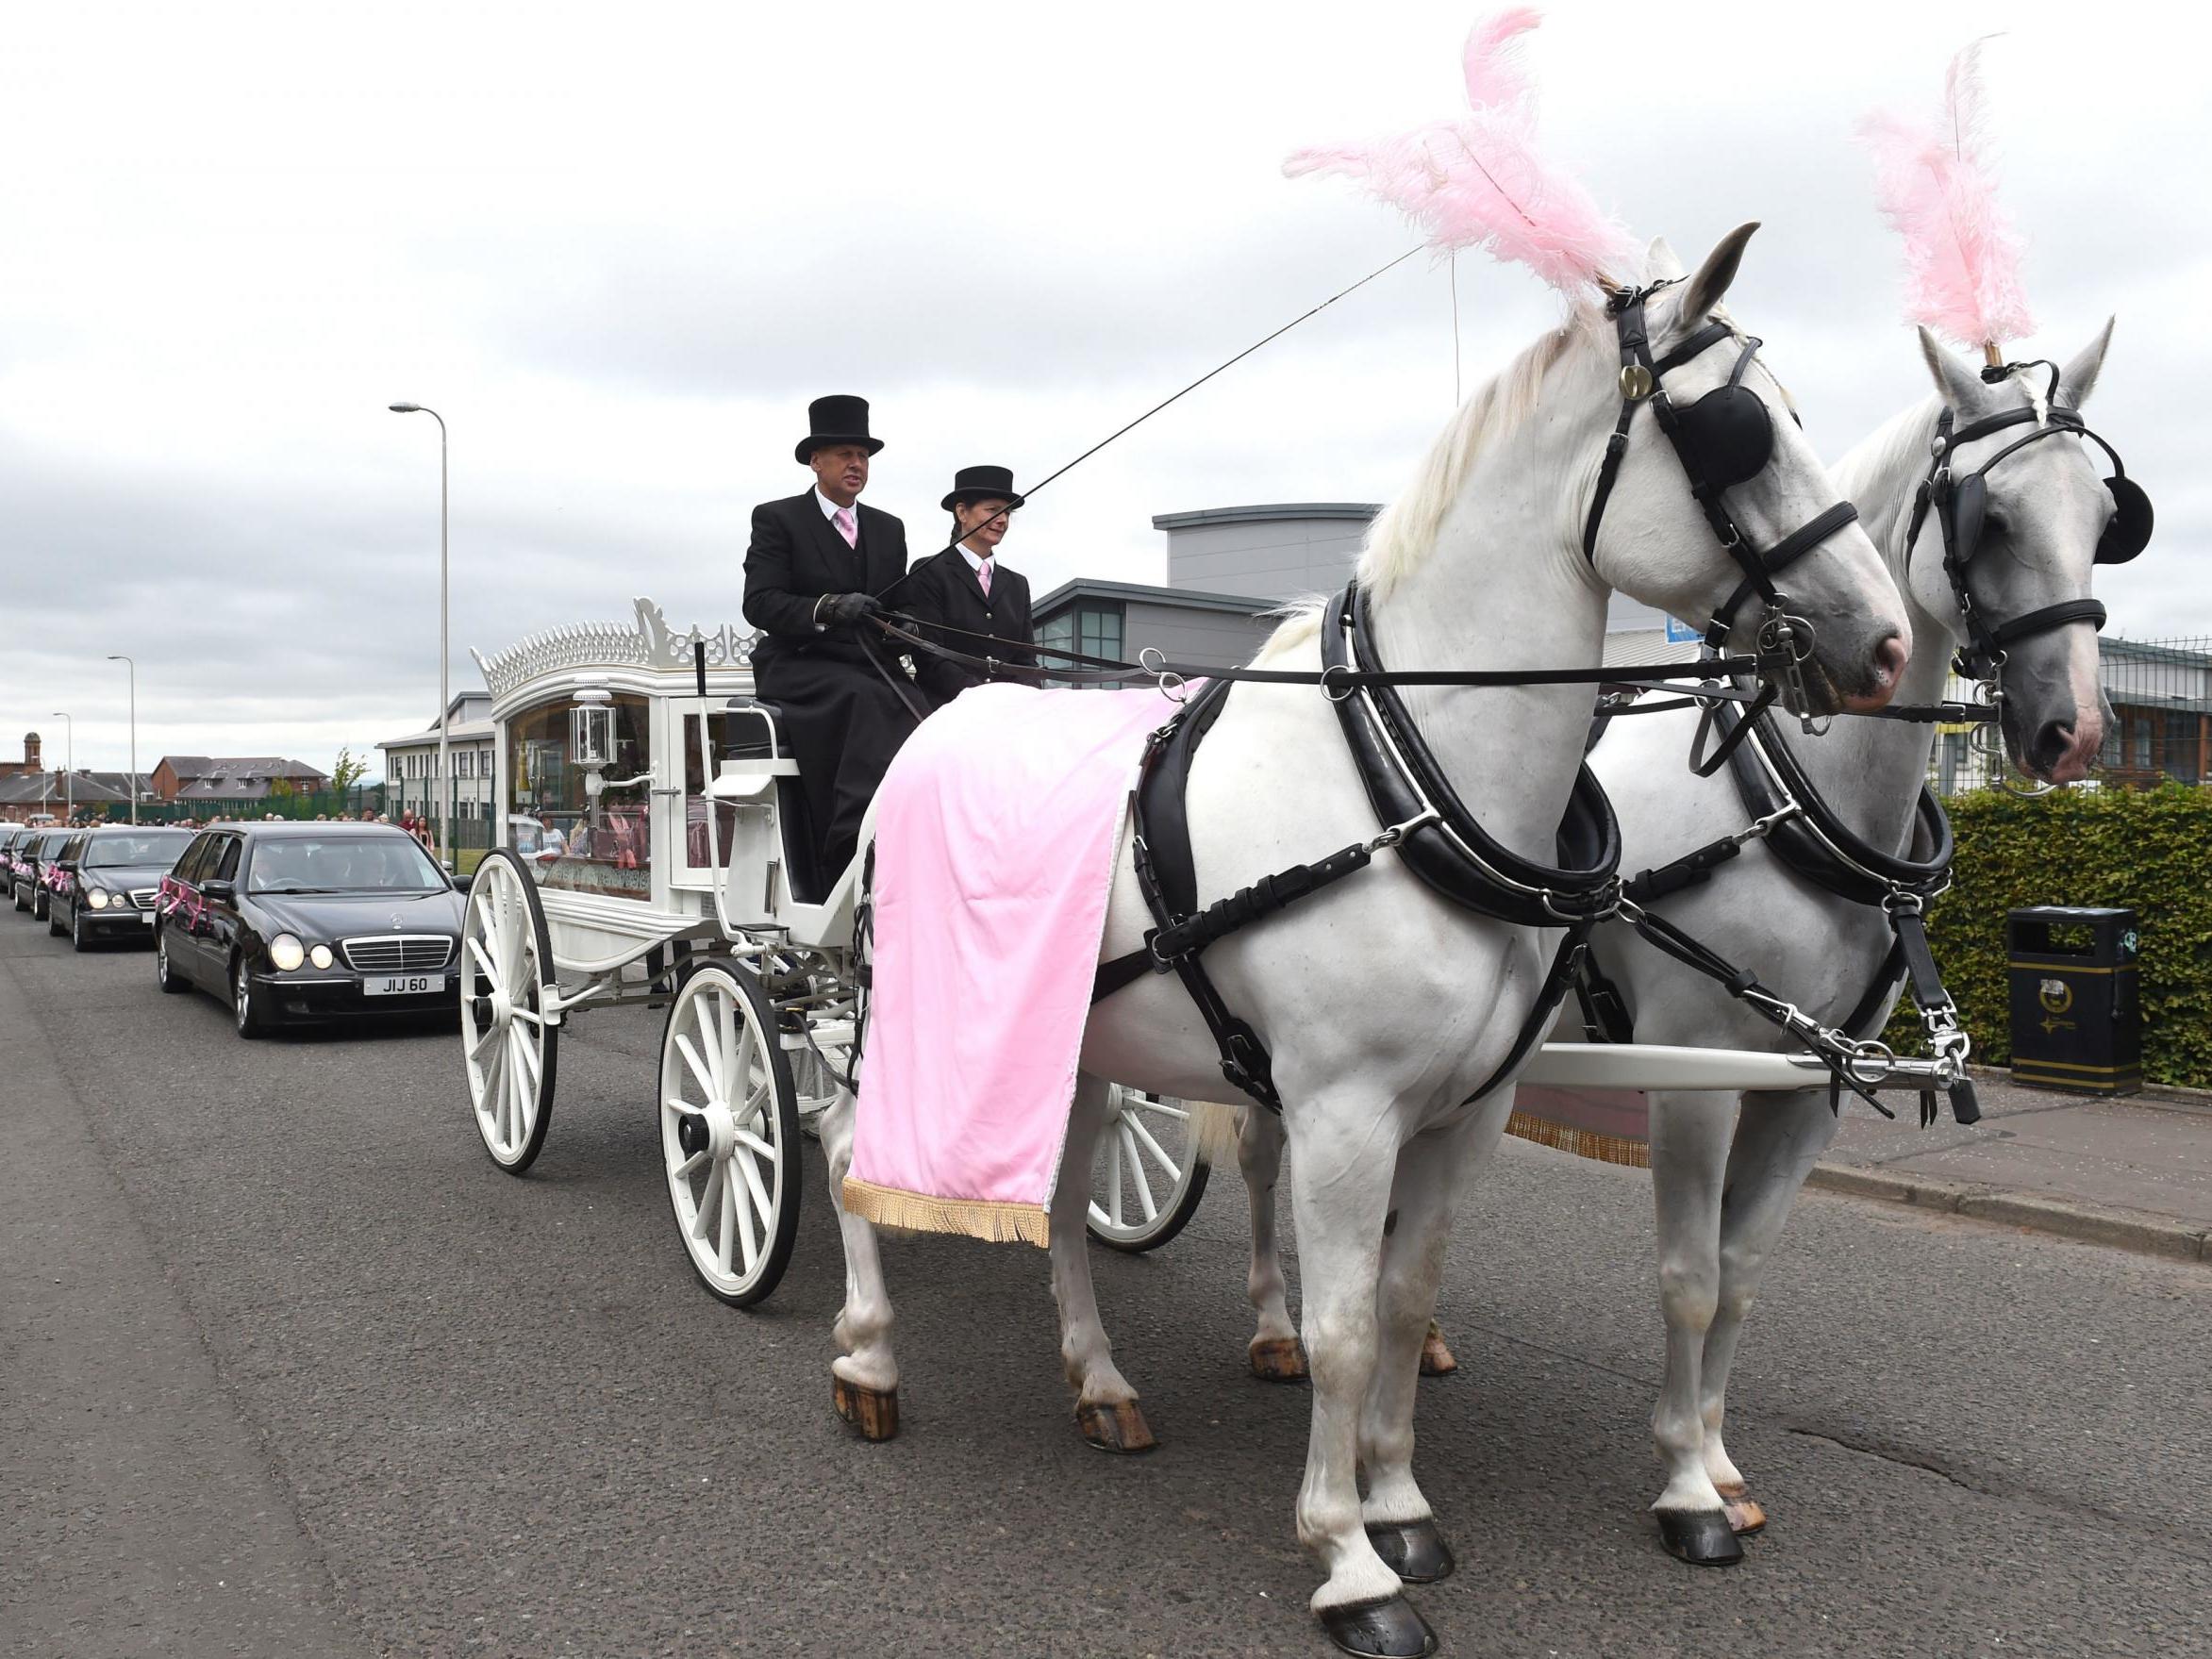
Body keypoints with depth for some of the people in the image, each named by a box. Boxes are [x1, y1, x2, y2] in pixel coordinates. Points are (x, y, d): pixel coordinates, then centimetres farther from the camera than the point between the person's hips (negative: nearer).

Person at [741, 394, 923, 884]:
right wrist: (826, 608, -25)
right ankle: (854, 852, -41)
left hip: (871, 667, 4)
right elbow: (759, 603, -8)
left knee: (922, 719, -28)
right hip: (798, 665, -4)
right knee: (866, 702, -36)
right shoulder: (776, 519, 6)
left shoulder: (889, 530, 22)